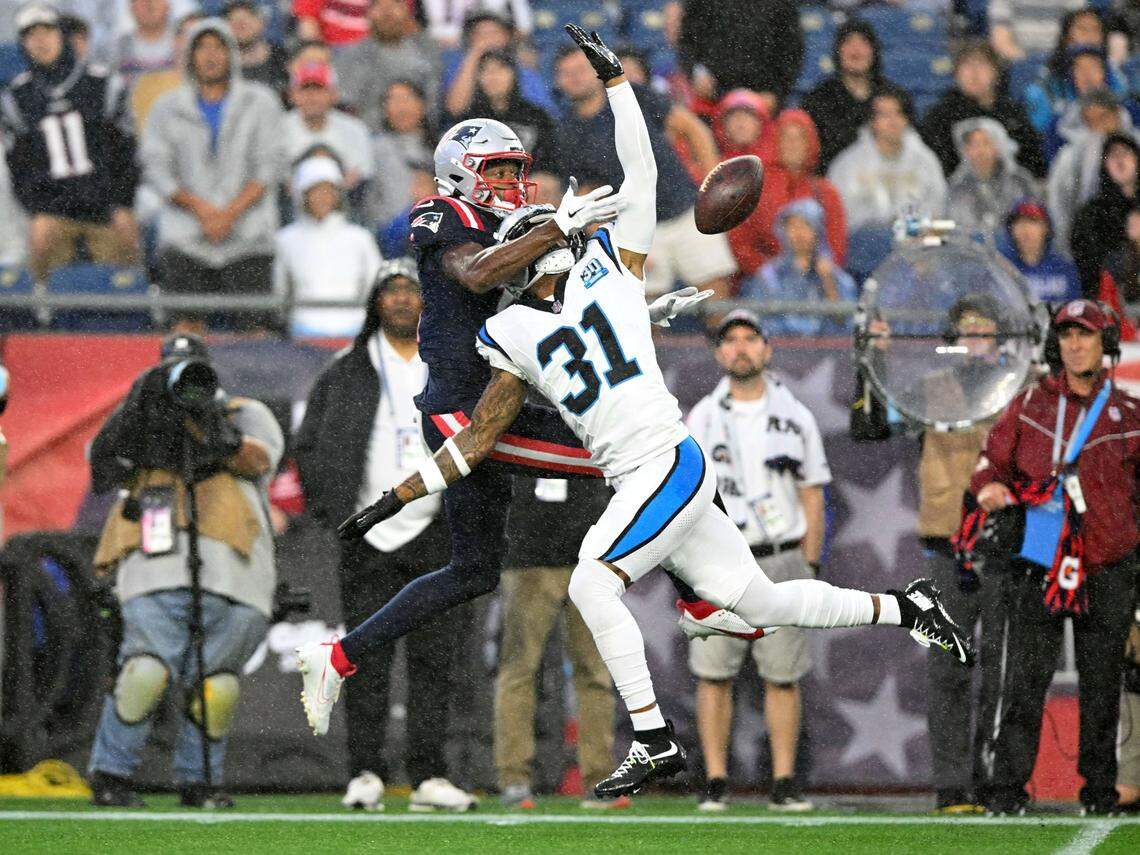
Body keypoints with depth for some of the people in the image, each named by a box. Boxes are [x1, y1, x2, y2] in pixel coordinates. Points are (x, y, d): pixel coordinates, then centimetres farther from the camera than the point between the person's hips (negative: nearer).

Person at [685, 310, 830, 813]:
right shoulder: (702, 418, 7)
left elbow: (812, 496, 9)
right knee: (713, 673, -5)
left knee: (783, 676, -1)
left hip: (782, 559, 0)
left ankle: (784, 782, 3)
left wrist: (810, 568, 3)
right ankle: (716, 782, 0)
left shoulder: (794, 417, 8)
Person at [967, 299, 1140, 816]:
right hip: (1038, 565, -1)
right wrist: (990, 487, -13)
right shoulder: (1030, 405, 10)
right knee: (1023, 680, -7)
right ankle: (1006, 788, -5)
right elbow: (994, 461, 10)